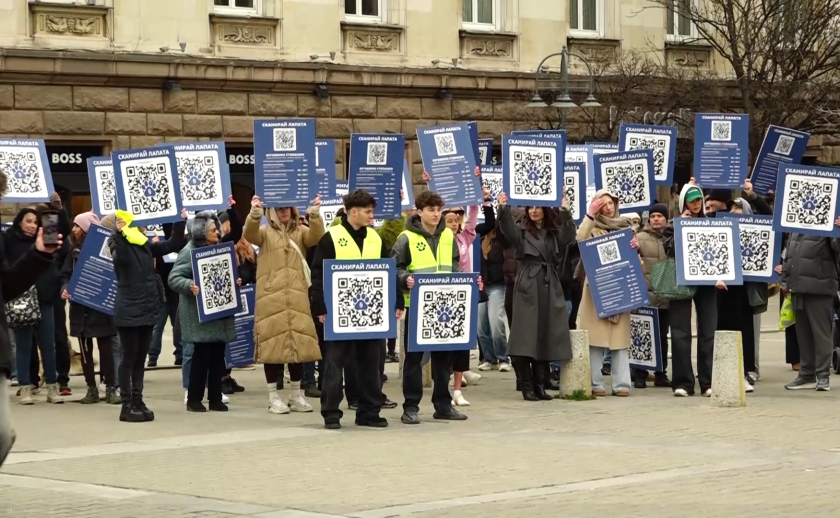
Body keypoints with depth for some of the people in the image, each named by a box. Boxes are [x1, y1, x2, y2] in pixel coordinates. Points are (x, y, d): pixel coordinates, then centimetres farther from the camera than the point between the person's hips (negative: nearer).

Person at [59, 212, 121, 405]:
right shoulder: (74, 251, 9)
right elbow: (66, 274, 10)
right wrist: (65, 288, -9)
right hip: (80, 305, 4)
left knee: (106, 347, 0)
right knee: (85, 349, 6)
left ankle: (110, 388, 6)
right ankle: (91, 389, 12)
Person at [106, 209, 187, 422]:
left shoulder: (145, 244, 8)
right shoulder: (119, 245, -11)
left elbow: (174, 245, 16)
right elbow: (122, 257, -35)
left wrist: (180, 222, 6)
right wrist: (120, 233, -47)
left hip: (147, 309, 6)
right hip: (128, 311, -6)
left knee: (140, 359, 11)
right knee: (129, 359, -1)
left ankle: (138, 402, 16)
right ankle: (127, 405, 4)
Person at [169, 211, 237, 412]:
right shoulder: (190, 251, -9)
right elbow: (173, 278, -15)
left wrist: (234, 282, 5)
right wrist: (190, 286, -31)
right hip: (200, 314, -7)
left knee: (218, 356, 6)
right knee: (201, 355, -6)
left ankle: (215, 399, 11)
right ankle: (194, 399, 3)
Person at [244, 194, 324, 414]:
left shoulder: (300, 232, 11)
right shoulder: (265, 232, 7)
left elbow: (316, 236, -8)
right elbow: (249, 233, -13)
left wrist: (314, 213, -24)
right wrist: (255, 213, -32)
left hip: (297, 295, 2)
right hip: (271, 296, -2)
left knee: (299, 342, 5)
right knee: (273, 342, -2)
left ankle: (296, 395, 16)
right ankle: (273, 396, 5)